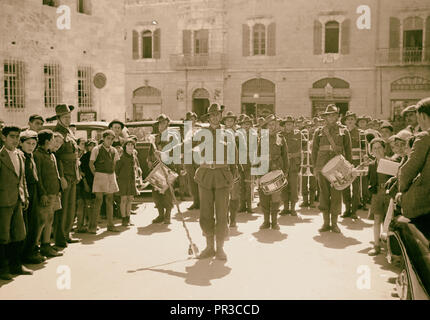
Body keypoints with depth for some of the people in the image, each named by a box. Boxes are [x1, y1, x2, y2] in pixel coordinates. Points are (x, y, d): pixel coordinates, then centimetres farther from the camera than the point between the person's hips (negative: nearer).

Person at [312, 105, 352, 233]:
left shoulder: (343, 131, 7)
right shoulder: (319, 131, 8)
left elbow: (348, 150, 9)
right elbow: (314, 149, 11)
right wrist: (315, 166, 5)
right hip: (323, 167, 1)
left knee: (336, 194, -1)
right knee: (324, 194, 2)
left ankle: (334, 223, 8)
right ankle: (326, 223, 11)